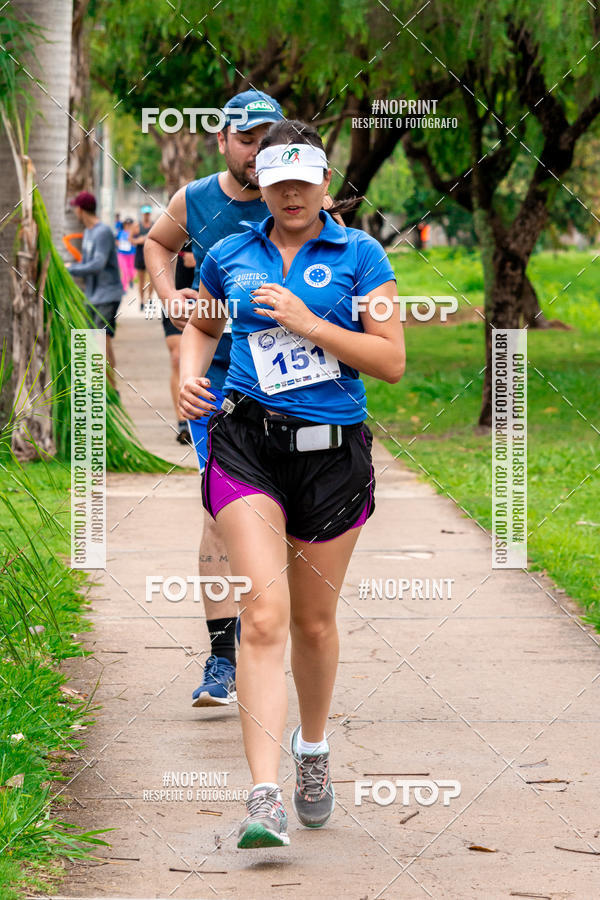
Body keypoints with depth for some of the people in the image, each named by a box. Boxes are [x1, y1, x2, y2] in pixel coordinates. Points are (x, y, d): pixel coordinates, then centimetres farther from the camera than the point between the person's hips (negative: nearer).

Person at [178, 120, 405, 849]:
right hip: (247, 445, 0)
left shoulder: (359, 255, 0)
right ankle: (264, 797, -21)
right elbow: (202, 325, 27)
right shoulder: (229, 256, 8)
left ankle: (314, 750, 42)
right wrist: (190, 375, 7)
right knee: (264, 614, -16)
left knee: (313, 619, 13)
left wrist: (309, 324, -13)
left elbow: (392, 360, -5)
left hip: (333, 452, 0)